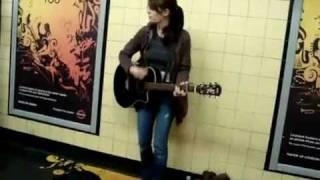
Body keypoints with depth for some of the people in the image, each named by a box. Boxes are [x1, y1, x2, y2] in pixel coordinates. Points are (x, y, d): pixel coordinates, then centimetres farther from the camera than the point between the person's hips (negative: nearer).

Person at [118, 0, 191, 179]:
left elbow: (184, 68, -7)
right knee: (144, 143, 12)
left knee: (159, 147, -2)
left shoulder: (182, 37, -11)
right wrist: (132, 69, -14)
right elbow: (124, 54, 6)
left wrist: (179, 86, -26)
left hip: (167, 97, -3)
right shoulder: (146, 32, -2)